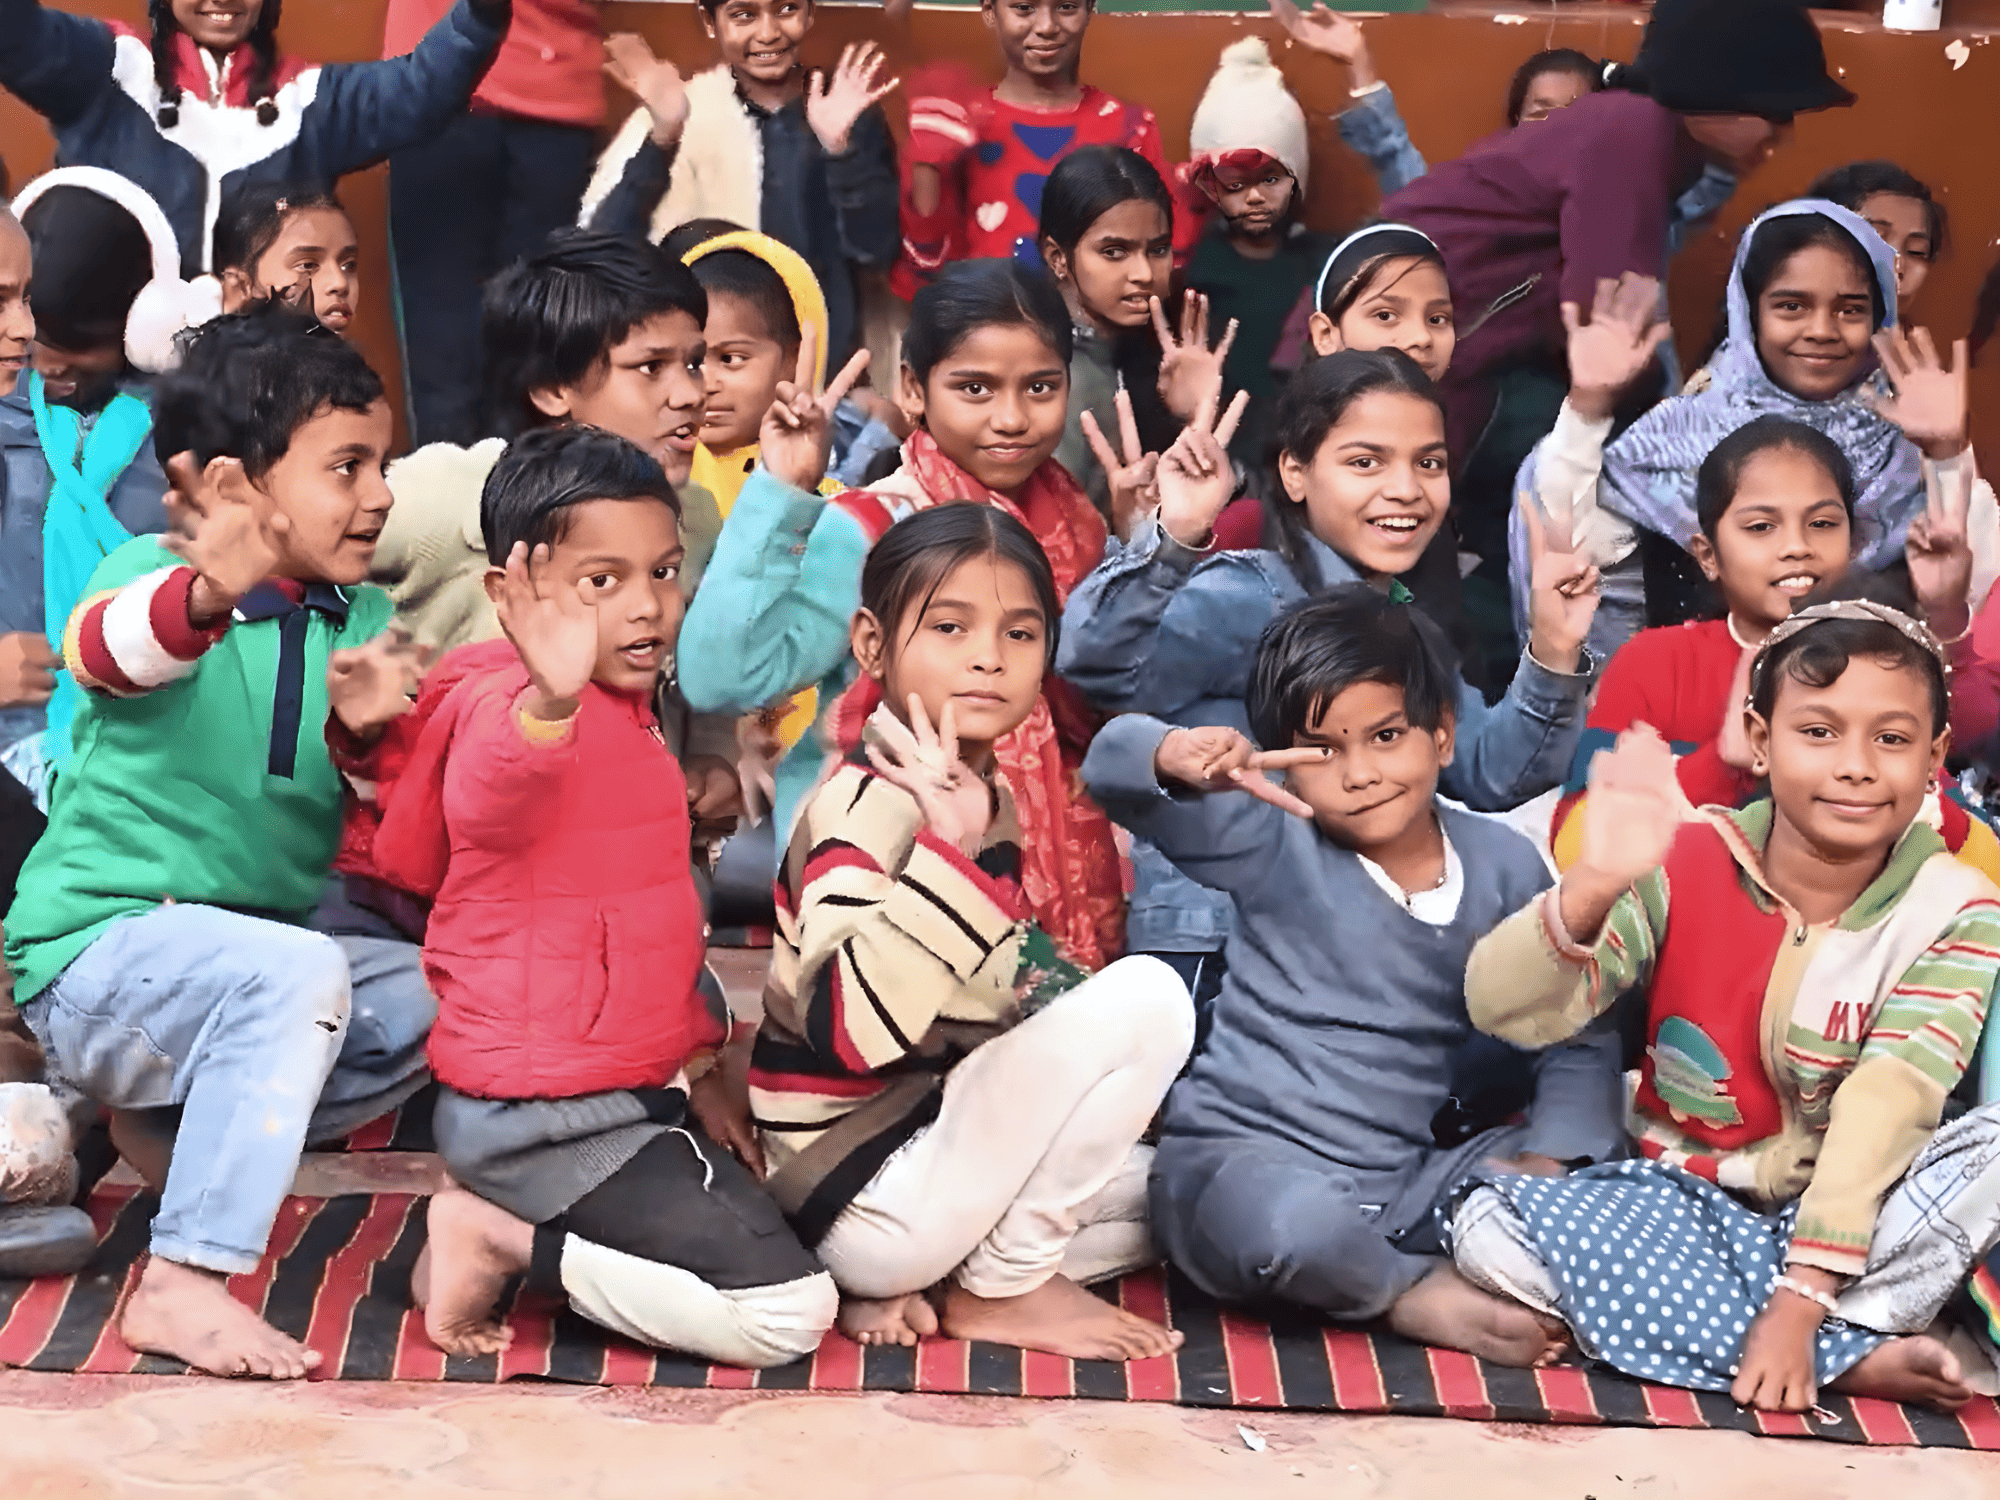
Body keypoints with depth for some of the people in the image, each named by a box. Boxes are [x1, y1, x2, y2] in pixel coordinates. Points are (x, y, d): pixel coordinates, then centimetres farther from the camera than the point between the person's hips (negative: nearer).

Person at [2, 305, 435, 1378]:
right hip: (96, 956, -7)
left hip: (256, 947, 8)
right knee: (297, 972, -32)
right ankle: (182, 1283, -27)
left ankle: (177, 1126, 5)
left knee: (440, 1000, -6)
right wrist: (209, 594, -61)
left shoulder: (364, 621, 5)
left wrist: (367, 734, -19)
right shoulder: (156, 573, -12)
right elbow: (105, 649, -37)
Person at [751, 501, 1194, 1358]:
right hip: (859, 1195, -9)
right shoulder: (867, 806, -19)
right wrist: (947, 849, -38)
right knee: (1146, 995, -17)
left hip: (941, 1155, 9)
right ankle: (1001, 1288, -5)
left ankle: (901, 1290, 7)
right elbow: (845, 1025, -34)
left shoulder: (987, 803, 10)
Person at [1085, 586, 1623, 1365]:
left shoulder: (1504, 864, 4)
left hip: (1409, 1178, 4)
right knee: (1290, 1224, -38)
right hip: (1246, 1157, -4)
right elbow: (1112, 766, -19)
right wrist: (1181, 756, -42)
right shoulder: (1278, 849, -6)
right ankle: (1419, 1294, -7)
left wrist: (1547, 1159, -13)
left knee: (1606, 1164, -9)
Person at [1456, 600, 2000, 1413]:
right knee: (1487, 1225, -27)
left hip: (1844, 1212, -1)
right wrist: (1594, 886, -40)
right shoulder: (1685, 865, -10)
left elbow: (1885, 1110, -21)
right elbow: (1506, 1011, -20)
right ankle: (1856, 1359, -26)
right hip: (1677, 1196, 1)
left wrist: (1798, 1301, -31)